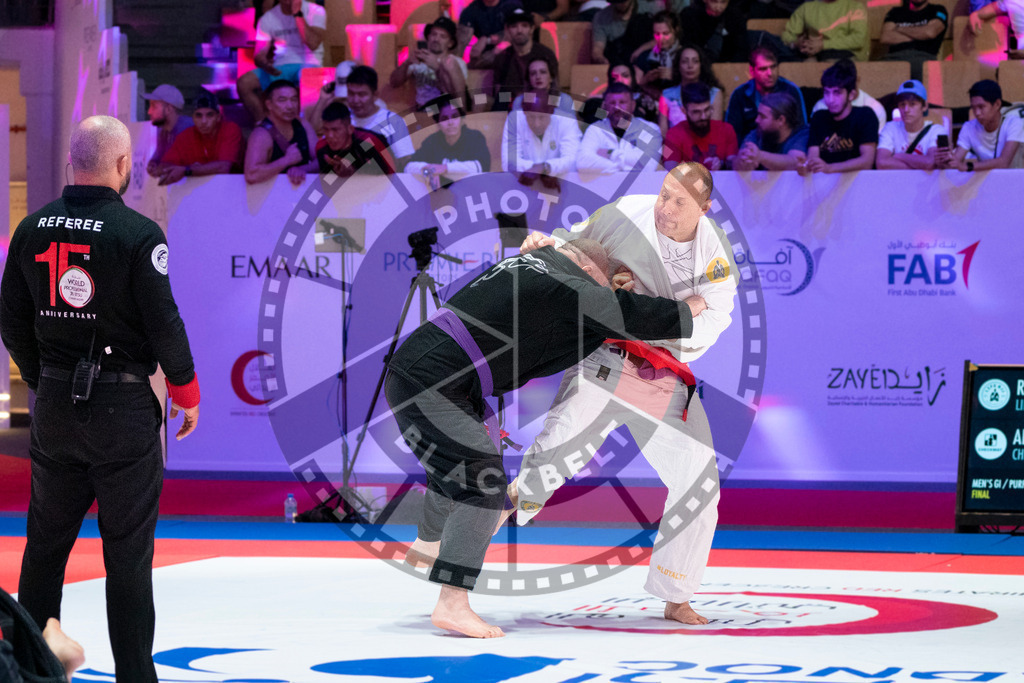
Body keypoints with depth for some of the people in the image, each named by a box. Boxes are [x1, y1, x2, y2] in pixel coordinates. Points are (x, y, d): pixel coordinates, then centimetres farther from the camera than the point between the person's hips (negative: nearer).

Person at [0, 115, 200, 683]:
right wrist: (186, 391, 4)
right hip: (124, 409, -5)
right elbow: (163, 322, -13)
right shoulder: (138, 234, -14)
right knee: (128, 551, 1)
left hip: (54, 403, 5)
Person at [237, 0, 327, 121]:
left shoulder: (315, 11, 1)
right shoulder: (268, 18, 8)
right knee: (243, 83, -23)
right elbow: (259, 55, 4)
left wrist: (298, 15, -13)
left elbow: (313, 44, -15)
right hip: (280, 68, 3)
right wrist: (264, 64, -21)